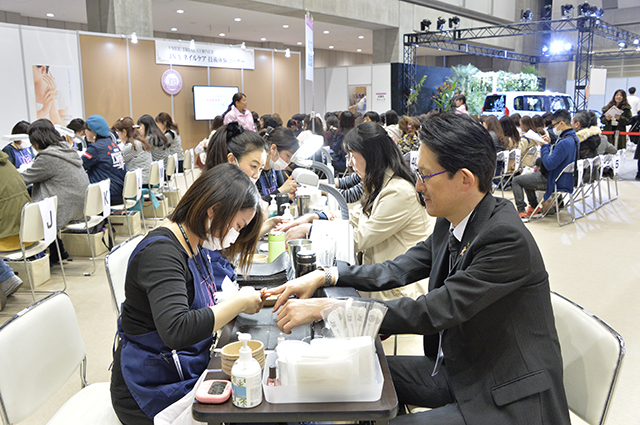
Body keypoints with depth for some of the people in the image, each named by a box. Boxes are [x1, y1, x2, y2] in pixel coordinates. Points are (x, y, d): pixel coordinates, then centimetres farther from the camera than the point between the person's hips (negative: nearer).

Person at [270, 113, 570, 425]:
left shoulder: (507, 238, -28)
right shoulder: (449, 223, -1)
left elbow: (433, 312, -31)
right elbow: (399, 270, 7)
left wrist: (325, 308, -29)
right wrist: (326, 276, -6)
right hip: (456, 370, 8)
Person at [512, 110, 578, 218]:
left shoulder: (565, 142, -29)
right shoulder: (573, 137, 5)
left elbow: (549, 164, -29)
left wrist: (545, 145, -17)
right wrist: (549, 144, 6)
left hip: (556, 181, -11)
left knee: (516, 180, -2)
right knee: (527, 177, 29)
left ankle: (521, 211, 3)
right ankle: (534, 207, 32)